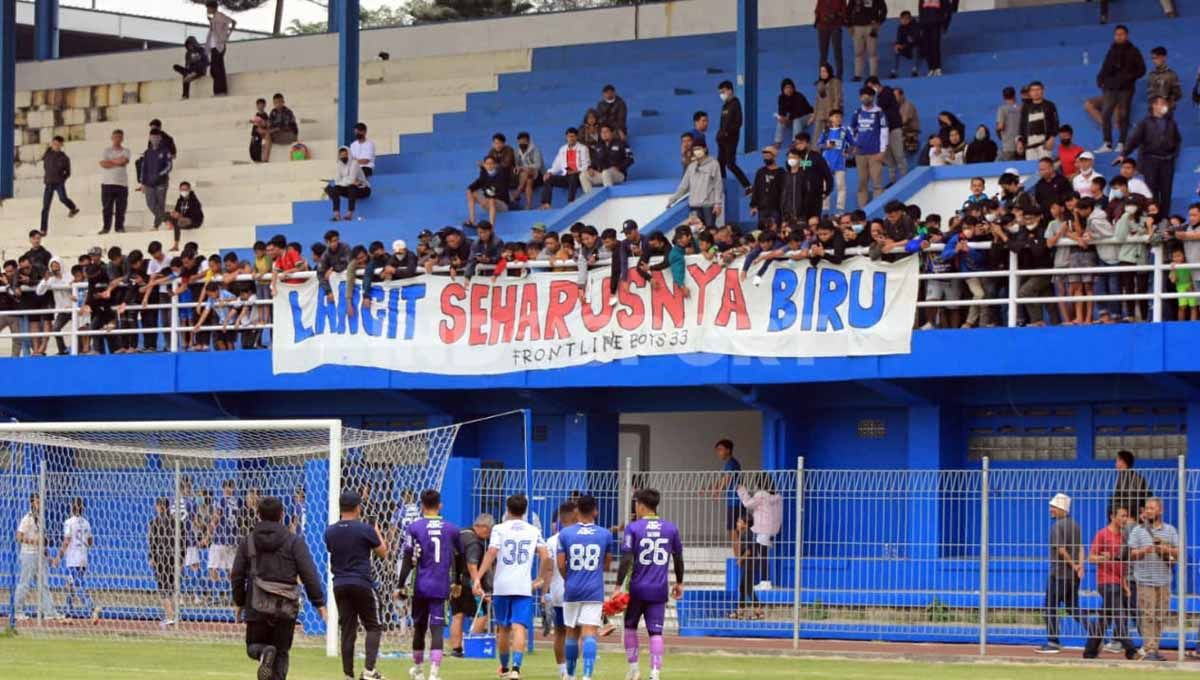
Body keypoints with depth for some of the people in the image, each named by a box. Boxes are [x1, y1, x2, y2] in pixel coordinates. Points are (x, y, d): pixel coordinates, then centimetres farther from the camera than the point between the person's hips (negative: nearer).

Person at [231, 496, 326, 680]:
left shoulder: (247, 542, 7)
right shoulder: (294, 542, -1)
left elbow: (237, 575, 9)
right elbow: (309, 574, -7)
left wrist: (240, 602, 22)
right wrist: (319, 602, -1)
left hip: (257, 606, 1)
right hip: (286, 607, -1)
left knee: (253, 646, 15)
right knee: (282, 652, 9)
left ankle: (264, 652, -20)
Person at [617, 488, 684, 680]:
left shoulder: (633, 528, -5)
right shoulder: (670, 528, 5)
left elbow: (626, 559, -12)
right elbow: (678, 558, 11)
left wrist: (618, 586, -10)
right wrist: (679, 583, 24)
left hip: (637, 587, -2)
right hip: (659, 590, 2)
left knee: (630, 626, 18)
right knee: (656, 632, 0)